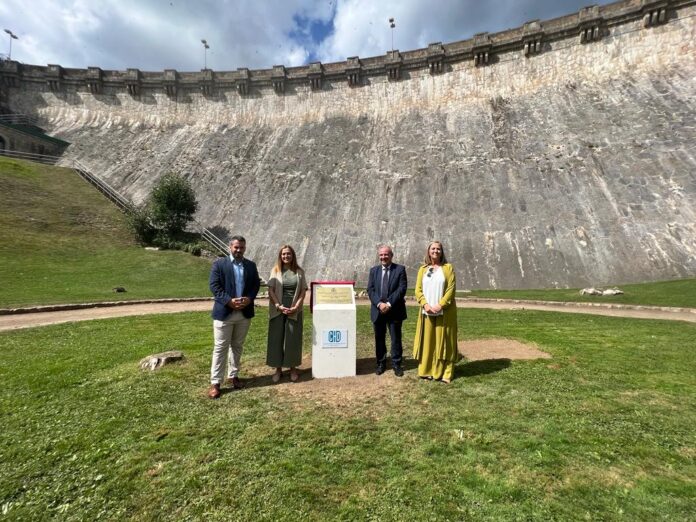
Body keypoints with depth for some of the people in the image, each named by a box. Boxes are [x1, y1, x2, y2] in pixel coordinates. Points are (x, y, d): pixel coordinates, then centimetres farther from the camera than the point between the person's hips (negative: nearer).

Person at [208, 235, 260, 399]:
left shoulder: (251, 265, 9)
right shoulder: (219, 264, -2)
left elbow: (256, 285, 6)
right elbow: (214, 286, -9)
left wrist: (249, 299, -12)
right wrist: (229, 301, -19)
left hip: (244, 313, 4)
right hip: (224, 312, -3)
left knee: (237, 346, 14)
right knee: (221, 347, 2)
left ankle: (234, 376, 28)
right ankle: (215, 382, 10)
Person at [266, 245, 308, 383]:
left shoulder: (299, 272, 3)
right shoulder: (275, 271, 1)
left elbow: (303, 291, 0)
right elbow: (271, 291, -4)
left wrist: (296, 307, -11)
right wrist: (279, 306, -14)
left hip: (294, 311, 0)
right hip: (278, 310, 0)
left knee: (293, 339, 6)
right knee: (276, 339, 5)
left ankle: (293, 368, 20)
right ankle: (278, 369, 19)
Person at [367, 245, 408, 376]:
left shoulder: (400, 269, -1)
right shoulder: (373, 270, 8)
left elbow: (402, 289, -10)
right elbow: (370, 289, 0)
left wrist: (389, 304, -17)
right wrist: (379, 303, -15)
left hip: (395, 310, -2)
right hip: (377, 310, 3)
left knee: (396, 339, 6)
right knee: (379, 339, 11)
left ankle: (396, 364, 20)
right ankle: (381, 363, 24)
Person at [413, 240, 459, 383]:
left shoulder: (448, 267, 1)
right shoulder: (423, 269, 9)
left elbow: (451, 288, -7)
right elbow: (418, 289, 4)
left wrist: (440, 305, -16)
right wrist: (425, 304, -12)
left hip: (444, 312, -2)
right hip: (427, 311, 3)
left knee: (443, 341, 3)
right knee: (427, 341, 7)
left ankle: (444, 373, 10)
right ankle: (426, 371, 16)